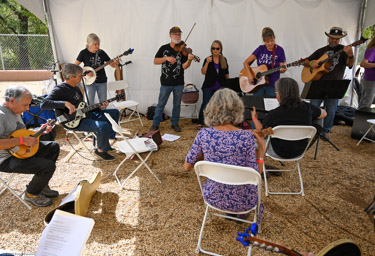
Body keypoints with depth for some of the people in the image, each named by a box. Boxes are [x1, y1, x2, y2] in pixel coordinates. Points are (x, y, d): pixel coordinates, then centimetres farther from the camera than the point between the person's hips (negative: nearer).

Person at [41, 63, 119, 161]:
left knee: (115, 112, 10)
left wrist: (99, 107, 9)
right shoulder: (59, 90, -13)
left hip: (84, 114, 10)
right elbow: (43, 104, -26)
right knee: (103, 126, -33)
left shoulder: (76, 88, 15)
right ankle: (101, 150, -4)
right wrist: (65, 103, -34)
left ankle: (106, 144, 12)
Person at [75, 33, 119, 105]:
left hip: (102, 81, 2)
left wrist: (115, 63, -19)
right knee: (90, 104, 0)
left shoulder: (101, 53, 2)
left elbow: (113, 65, 4)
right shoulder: (84, 53, -4)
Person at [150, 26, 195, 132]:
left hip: (179, 83, 1)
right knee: (160, 104, 6)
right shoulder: (164, 48, 3)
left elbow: (184, 66, -8)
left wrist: (189, 60, -28)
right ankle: (155, 123, 19)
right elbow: (155, 61, -3)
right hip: (166, 83, -1)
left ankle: (174, 123, 26)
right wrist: (166, 58, -17)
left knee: (177, 105, 11)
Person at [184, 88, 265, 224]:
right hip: (241, 202, -2)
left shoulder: (203, 134, -16)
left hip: (212, 198, 3)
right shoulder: (247, 137, -22)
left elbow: (187, 166, -4)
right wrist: (261, 150, -8)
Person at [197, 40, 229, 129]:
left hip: (221, 87, 2)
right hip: (209, 87, -2)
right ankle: (200, 123, 8)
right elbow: (203, 72, -11)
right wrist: (207, 62, -23)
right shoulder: (208, 59, -1)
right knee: (205, 104, -4)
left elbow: (226, 73, 14)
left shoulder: (224, 60, 7)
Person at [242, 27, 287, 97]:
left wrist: (282, 69, -24)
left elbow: (282, 66, 0)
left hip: (272, 84, -1)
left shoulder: (279, 50, -2)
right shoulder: (260, 49, 1)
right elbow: (246, 62, 0)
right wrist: (249, 75, -13)